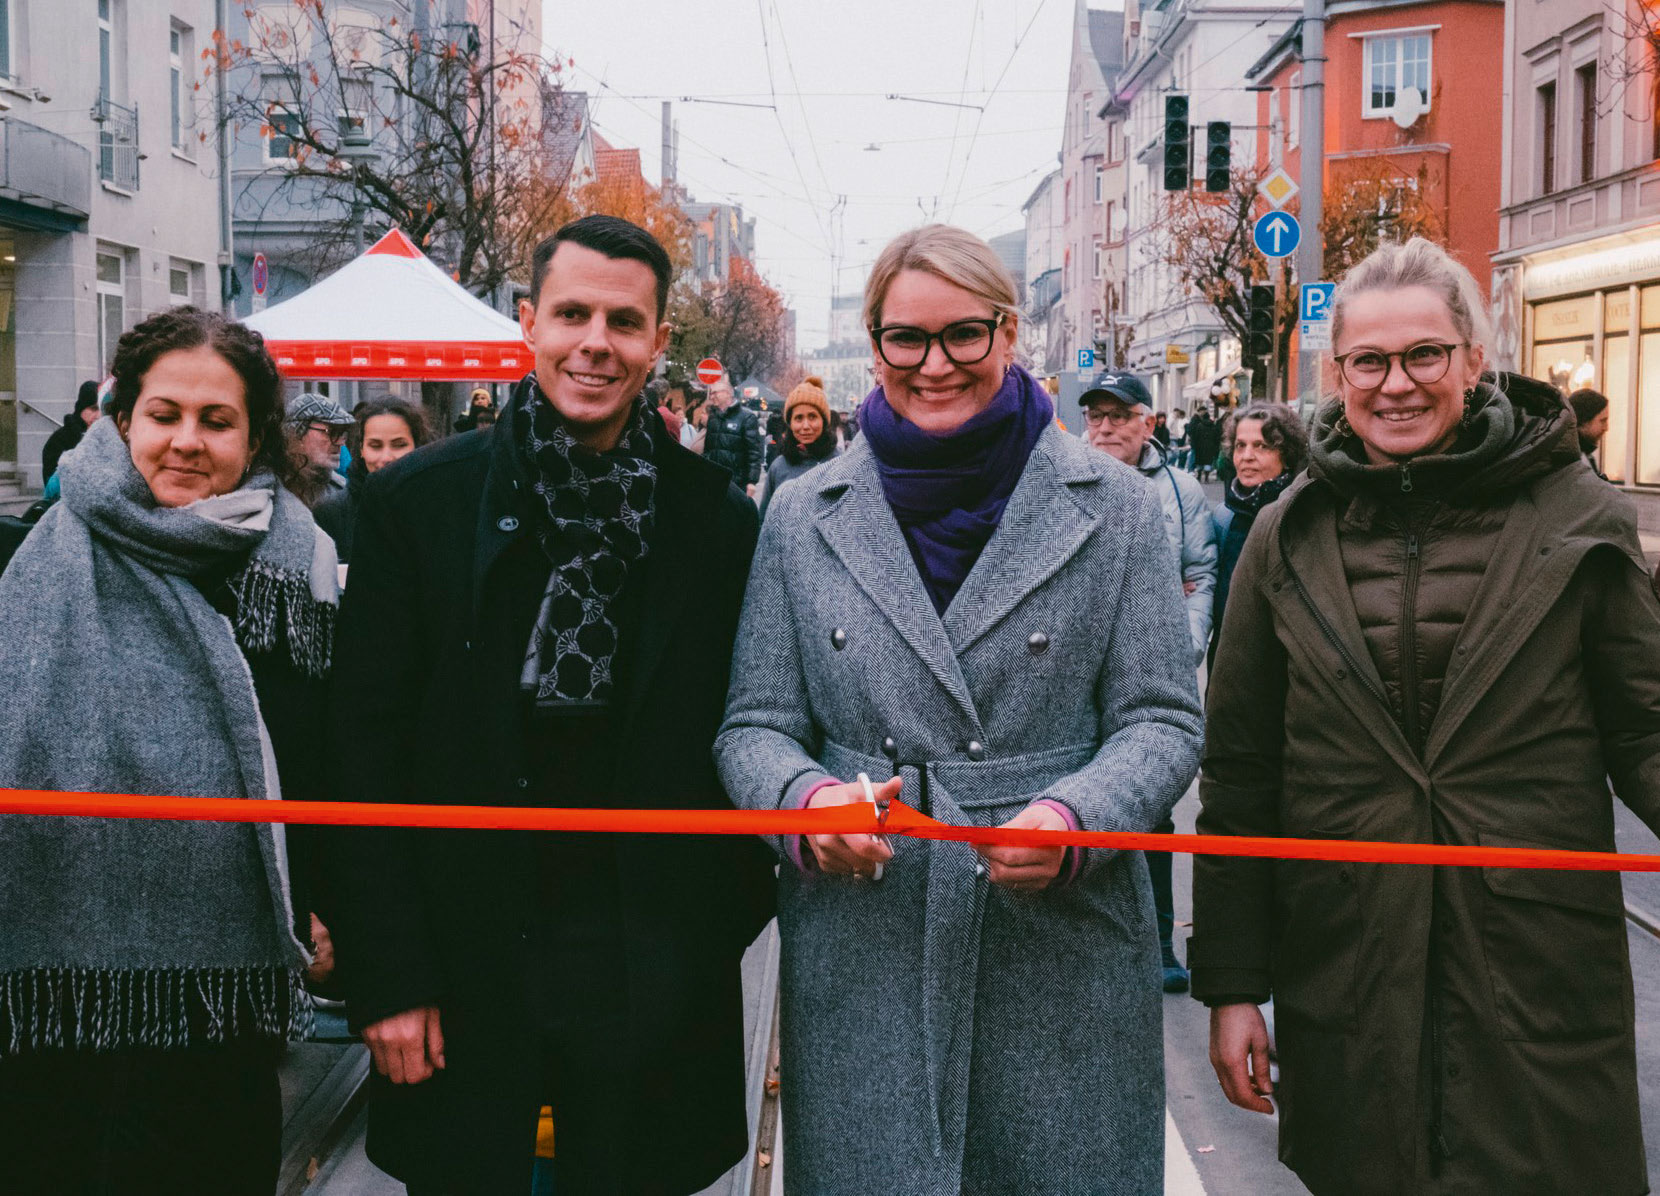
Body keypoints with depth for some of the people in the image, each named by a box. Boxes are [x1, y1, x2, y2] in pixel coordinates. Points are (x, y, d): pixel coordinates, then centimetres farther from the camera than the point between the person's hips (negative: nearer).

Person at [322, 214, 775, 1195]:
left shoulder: (720, 520, -1)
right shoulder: (416, 503, -3)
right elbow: (369, 754, -3)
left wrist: (729, 922, 0)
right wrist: (386, 976, -6)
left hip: (653, 963, 1)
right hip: (464, 960, 0)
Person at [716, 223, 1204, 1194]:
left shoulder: (1116, 509, 3)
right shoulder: (804, 518, 8)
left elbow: (1164, 720, 1)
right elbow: (756, 725, 8)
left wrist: (1074, 818, -19)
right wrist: (806, 800, -15)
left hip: (1065, 963, -1)